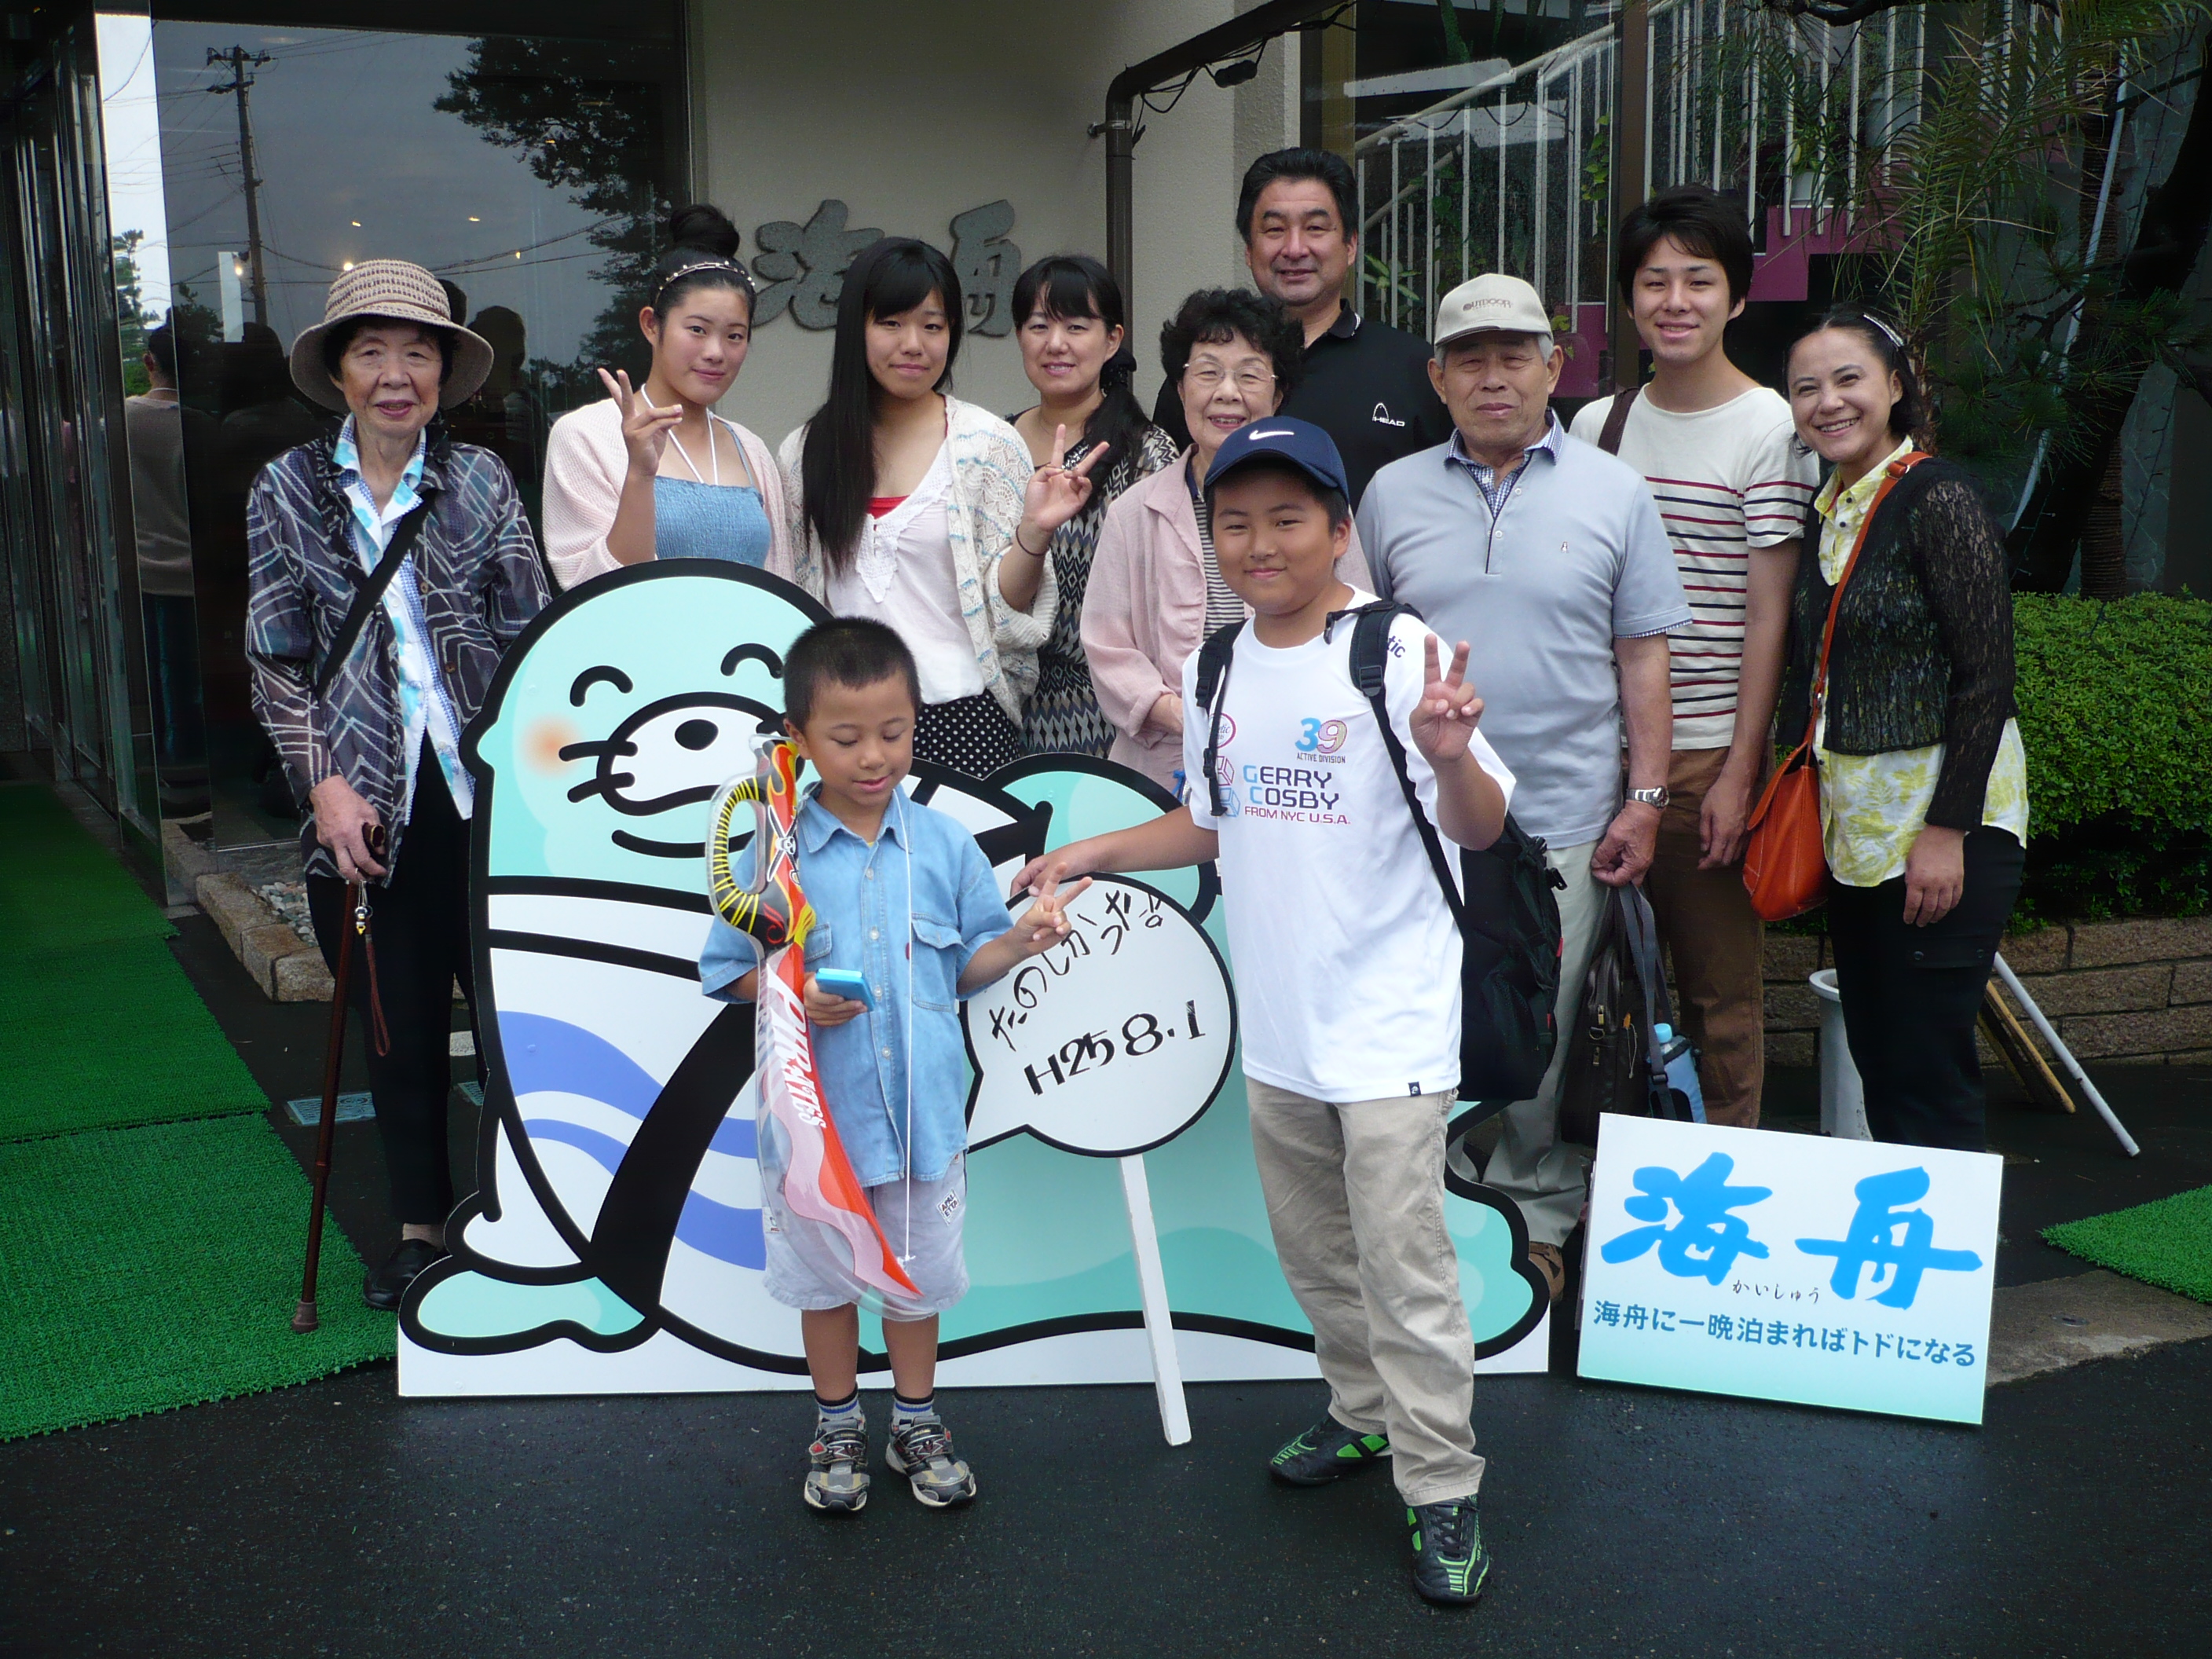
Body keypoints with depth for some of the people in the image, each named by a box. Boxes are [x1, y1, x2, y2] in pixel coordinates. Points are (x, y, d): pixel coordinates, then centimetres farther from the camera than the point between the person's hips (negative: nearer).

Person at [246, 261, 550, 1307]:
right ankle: (421, 1226, 25)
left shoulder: (481, 481, 4)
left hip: (483, 788, 0)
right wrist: (325, 785, -7)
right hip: (365, 798, 1)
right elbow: (275, 661, 4)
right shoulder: (287, 492, 5)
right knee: (399, 1022, 8)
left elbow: (531, 636, 3)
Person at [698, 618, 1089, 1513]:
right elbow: (728, 969, -1)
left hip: (922, 1107, 1)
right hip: (817, 1112, -1)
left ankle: (917, 1421, 37)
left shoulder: (944, 845, -2)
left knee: (919, 1272, 16)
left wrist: (1022, 938, -14)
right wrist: (793, 997, -19)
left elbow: (965, 966, 5)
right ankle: (838, 1429, 36)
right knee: (825, 1276, 15)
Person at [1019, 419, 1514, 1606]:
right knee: (1310, 1247, 20)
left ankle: (1442, 1492, 12)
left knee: (1404, 1265, -3)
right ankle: (1363, 1417, 40)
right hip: (1276, 1025, 7)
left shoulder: (1398, 652, -13)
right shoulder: (1215, 670, 6)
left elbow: (1482, 829, -18)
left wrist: (1451, 757, -38)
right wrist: (1093, 853, 12)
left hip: (1391, 1029, -7)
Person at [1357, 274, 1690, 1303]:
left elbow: (1644, 656, 4)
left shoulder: (1612, 494, 5)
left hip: (1564, 819, -1)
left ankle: (1537, 1211, 22)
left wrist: (1646, 799, -1)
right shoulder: (1393, 494, 8)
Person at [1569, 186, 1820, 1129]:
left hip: (1708, 749, -4)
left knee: (1721, 981, 3)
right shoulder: (1596, 426, 10)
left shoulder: (1770, 430, -4)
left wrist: (1738, 773, -10)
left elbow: (1768, 617, -7)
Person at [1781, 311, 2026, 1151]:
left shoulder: (1938, 499, -11)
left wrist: (1948, 829, -18)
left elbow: (1986, 678, -14)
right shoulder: (1826, 511, 12)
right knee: (1874, 1062, 13)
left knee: (1927, 1076, -4)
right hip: (1856, 823, 8)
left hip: (1941, 819, -8)